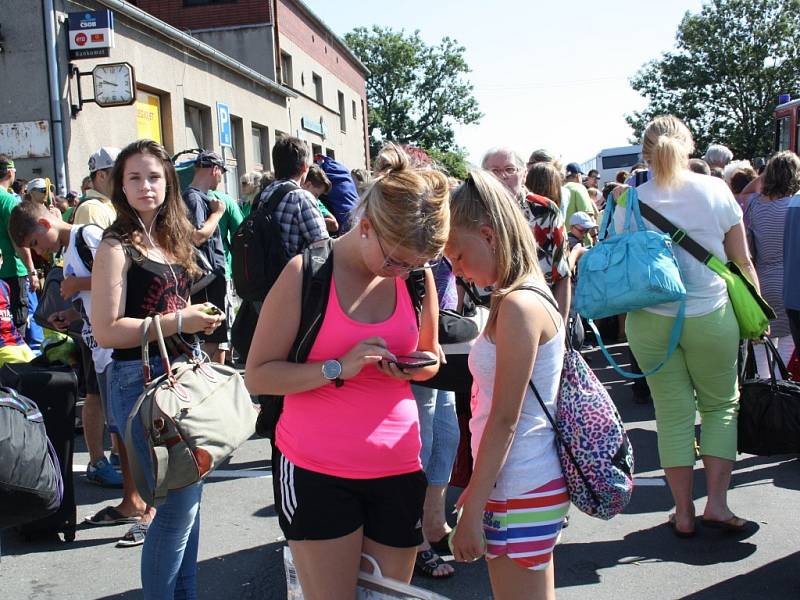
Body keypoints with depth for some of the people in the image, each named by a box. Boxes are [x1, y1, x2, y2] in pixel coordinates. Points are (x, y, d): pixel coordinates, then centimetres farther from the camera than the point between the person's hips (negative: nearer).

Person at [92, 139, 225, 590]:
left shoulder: (170, 238, 12)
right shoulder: (117, 247, -11)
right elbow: (106, 331, -17)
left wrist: (199, 318, 7)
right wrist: (179, 322, -19)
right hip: (140, 380, -8)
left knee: (186, 494, 15)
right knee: (179, 500, -6)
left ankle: (185, 591, 30)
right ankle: (160, 592, 12)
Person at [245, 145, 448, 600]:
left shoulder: (418, 275, 3)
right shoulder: (306, 273, -9)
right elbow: (258, 375, -8)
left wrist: (419, 366, -6)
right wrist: (338, 368, -21)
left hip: (397, 468, 4)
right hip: (317, 471, -3)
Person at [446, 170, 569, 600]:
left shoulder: (518, 305, -18)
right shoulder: (530, 296, 10)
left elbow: (504, 420, -19)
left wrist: (472, 510, -14)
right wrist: (479, 488, 19)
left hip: (521, 494, -9)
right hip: (532, 483, 9)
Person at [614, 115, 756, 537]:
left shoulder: (630, 201, -4)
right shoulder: (715, 191, -3)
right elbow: (742, 261, 2)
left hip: (650, 319, 1)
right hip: (710, 316, 0)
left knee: (673, 410, 10)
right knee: (721, 404, 17)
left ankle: (683, 512, 16)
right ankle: (717, 501, 11)